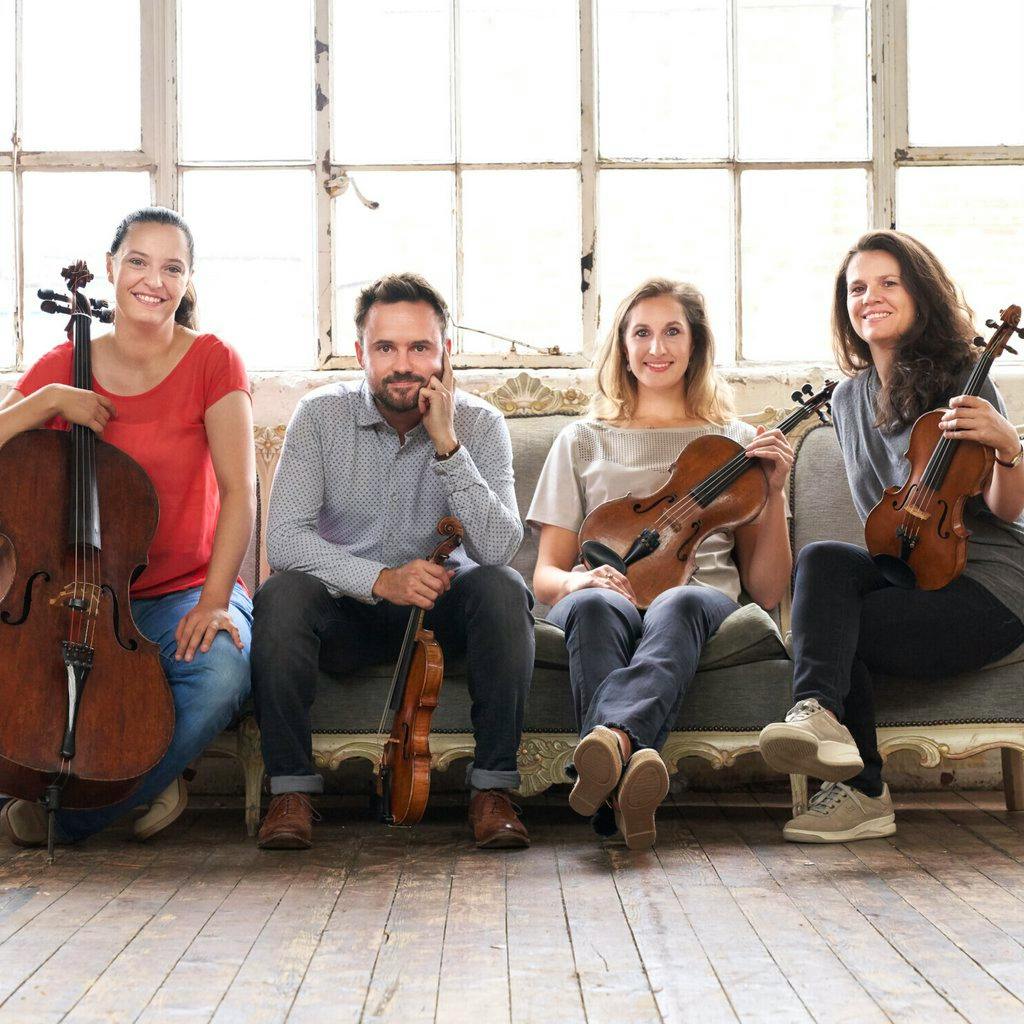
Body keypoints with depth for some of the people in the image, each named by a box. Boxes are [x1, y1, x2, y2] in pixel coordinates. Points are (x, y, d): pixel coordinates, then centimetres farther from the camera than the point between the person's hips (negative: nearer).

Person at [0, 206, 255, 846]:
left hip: (188, 591, -2)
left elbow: (239, 491, -11)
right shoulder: (64, 367, 7)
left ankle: (68, 816, -13)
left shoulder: (212, 361, -3)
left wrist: (214, 600, -21)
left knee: (221, 675, -35)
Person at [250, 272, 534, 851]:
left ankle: (493, 787, -18)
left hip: (441, 609, 0)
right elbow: (284, 538, -19)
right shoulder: (322, 417, -9)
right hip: (347, 613, 0)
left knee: (504, 588, -29)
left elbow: (498, 549, -22)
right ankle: (292, 787, -16)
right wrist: (379, 578, -32)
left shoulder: (479, 424, -9)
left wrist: (447, 444, -29)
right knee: (282, 594, -30)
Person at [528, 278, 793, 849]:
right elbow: (546, 575, 15)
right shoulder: (583, 442, 21)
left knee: (680, 605, -38)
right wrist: (577, 582, -10)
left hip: (704, 597, 0)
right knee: (594, 607, -38)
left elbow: (767, 590, 15)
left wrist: (773, 493, 0)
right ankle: (629, 768, -60)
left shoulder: (736, 443, 21)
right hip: (608, 596, 1)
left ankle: (611, 735, -63)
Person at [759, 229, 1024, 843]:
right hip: (902, 571, 5)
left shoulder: (959, 381, -6)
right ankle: (822, 718, -43)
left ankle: (861, 792, -25)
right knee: (823, 558, -27)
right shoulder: (849, 399, 12)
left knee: (842, 630, -27)